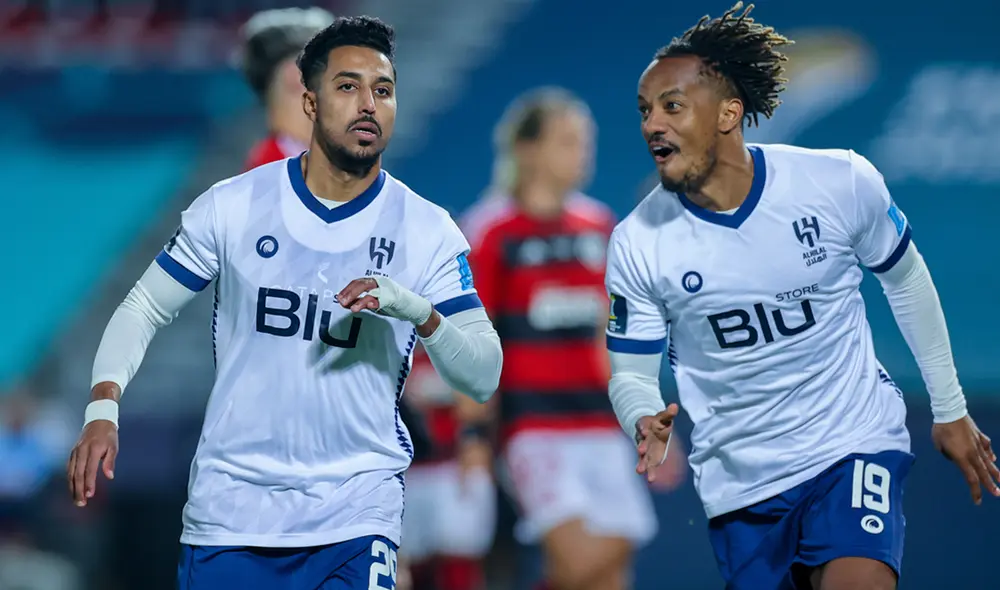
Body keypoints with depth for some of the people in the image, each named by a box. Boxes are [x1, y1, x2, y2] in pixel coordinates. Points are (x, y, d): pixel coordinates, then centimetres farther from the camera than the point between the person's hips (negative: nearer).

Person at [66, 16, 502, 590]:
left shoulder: (427, 230, -1)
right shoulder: (233, 207, 0)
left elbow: (484, 378, -3)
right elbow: (145, 308, 8)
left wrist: (421, 314, -22)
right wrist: (103, 409, -7)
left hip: (355, 516, -1)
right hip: (229, 505, 1)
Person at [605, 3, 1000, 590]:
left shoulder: (841, 183, -12)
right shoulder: (637, 244, -10)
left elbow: (905, 280, 6)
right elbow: (631, 372, 1)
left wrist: (950, 409, 14)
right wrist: (646, 422, -24)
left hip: (856, 438, -2)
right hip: (739, 472, 2)